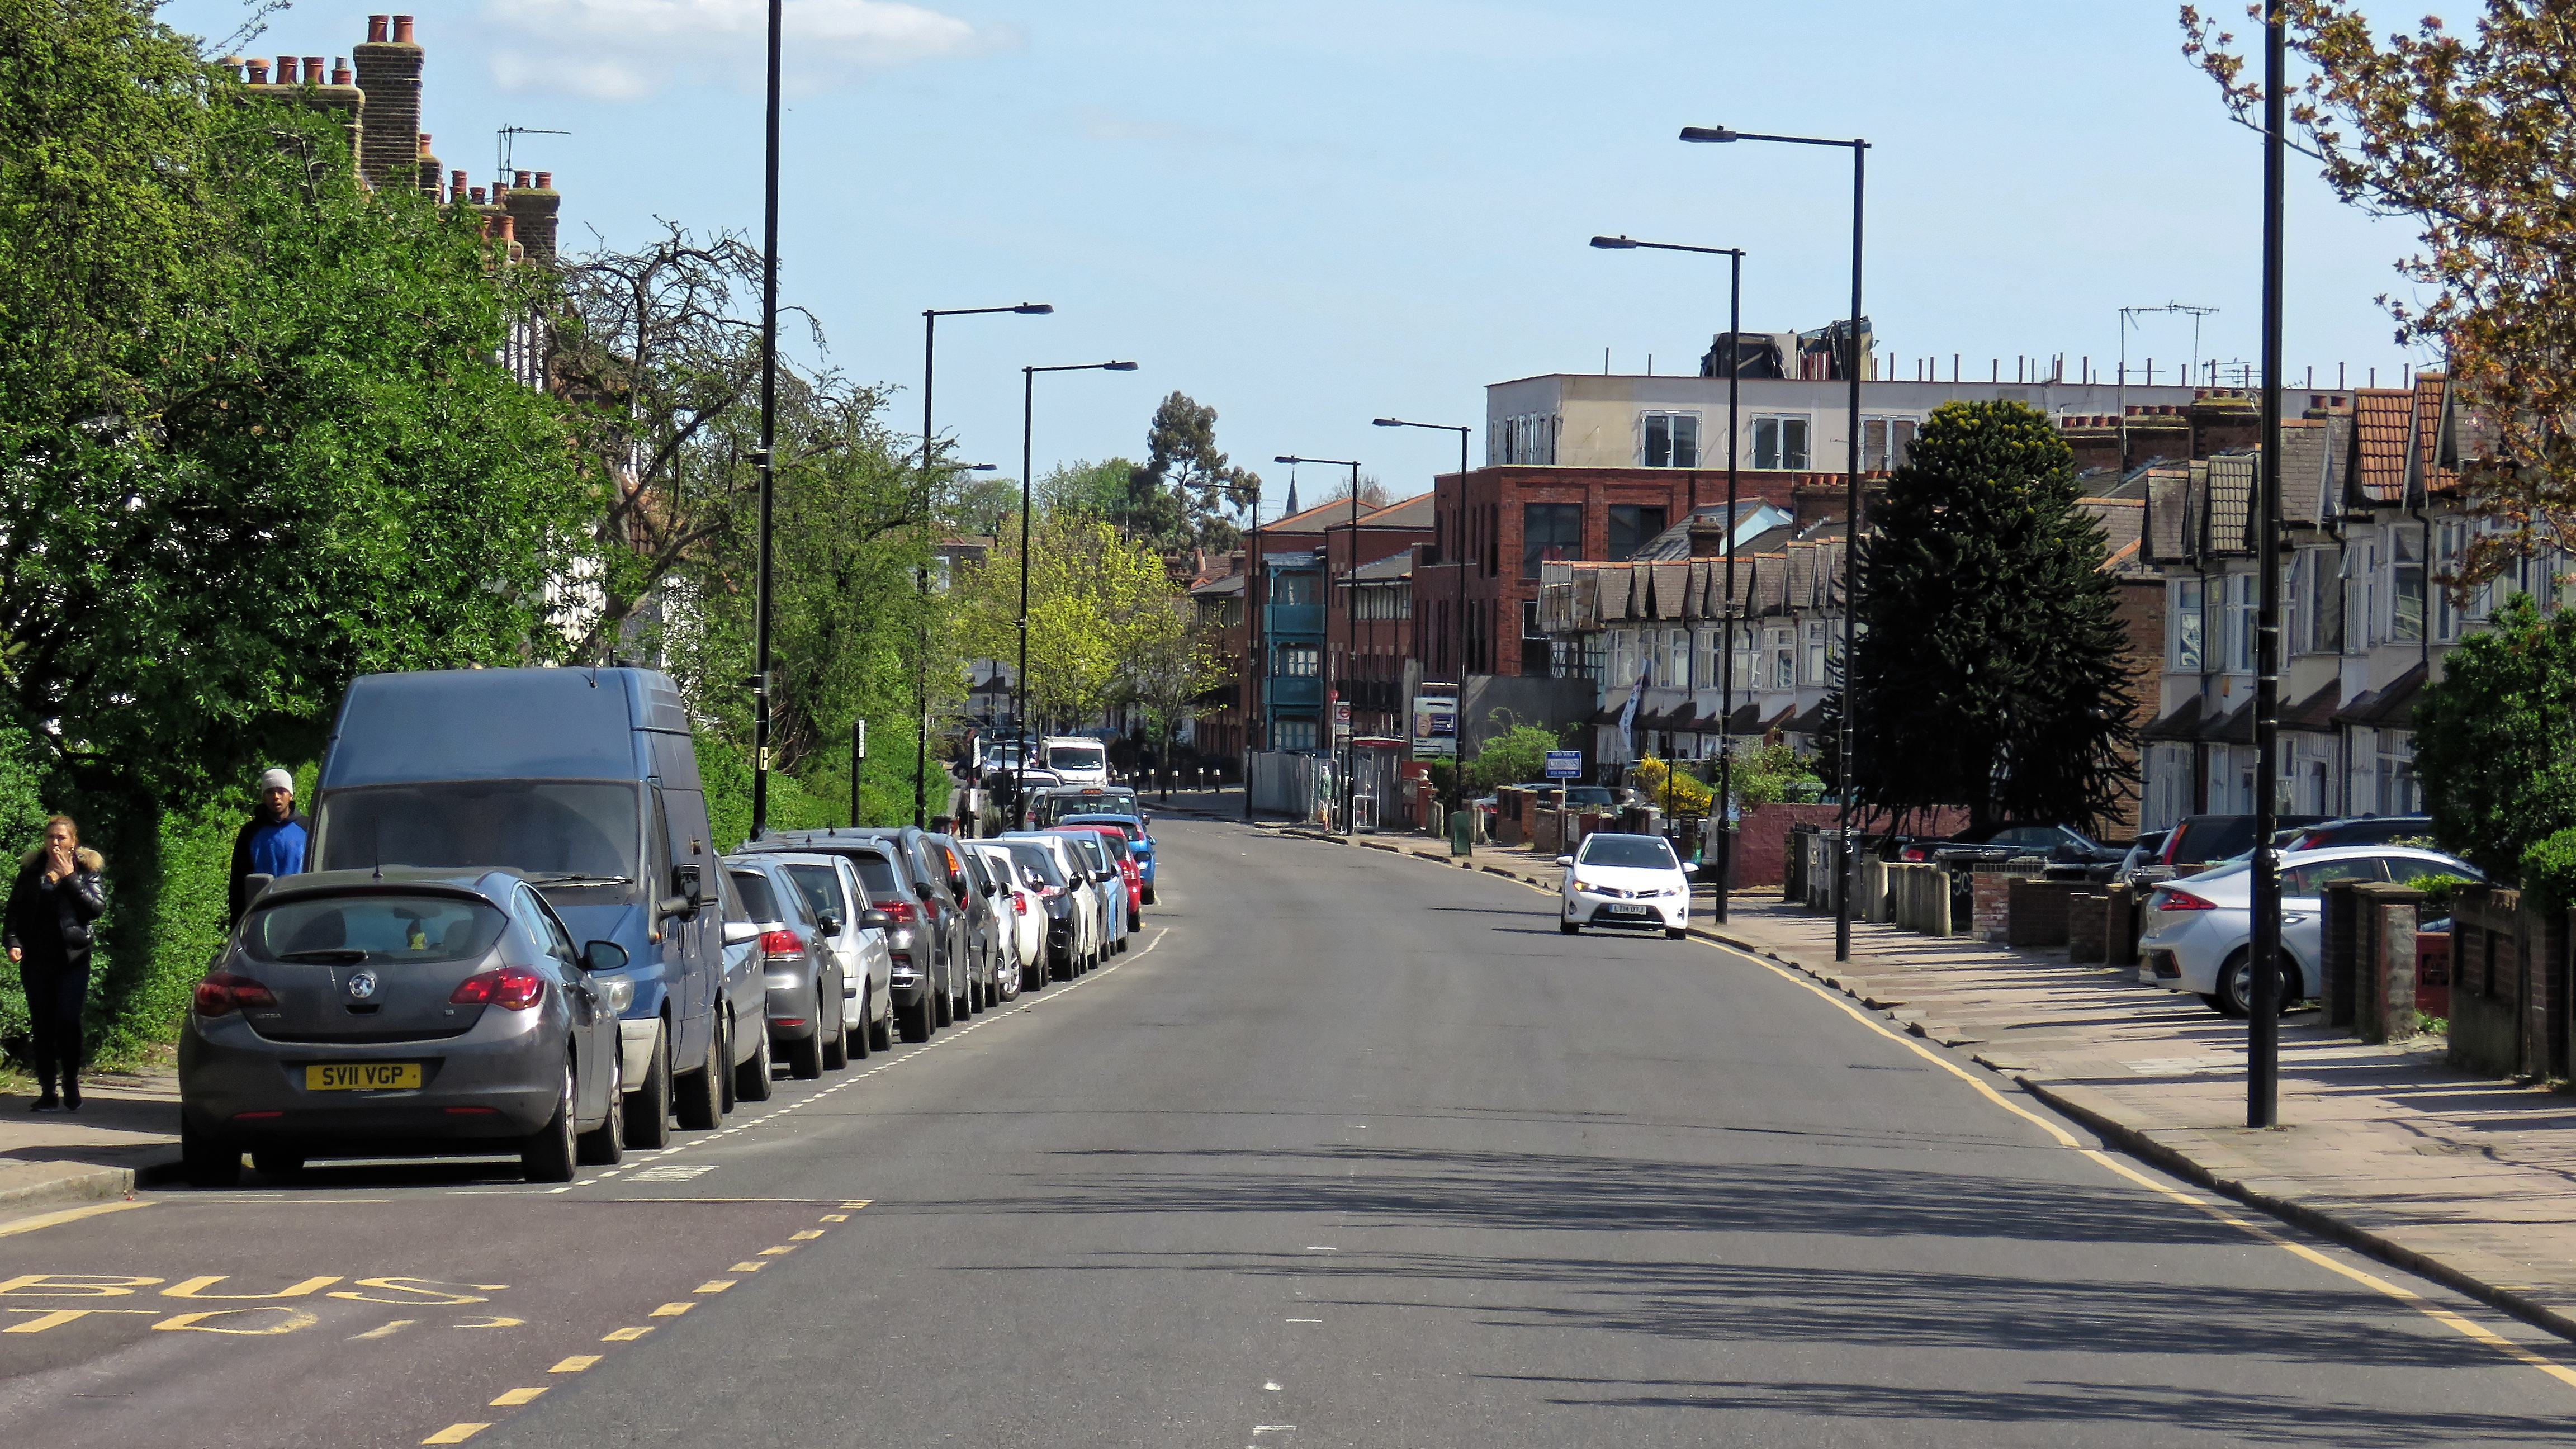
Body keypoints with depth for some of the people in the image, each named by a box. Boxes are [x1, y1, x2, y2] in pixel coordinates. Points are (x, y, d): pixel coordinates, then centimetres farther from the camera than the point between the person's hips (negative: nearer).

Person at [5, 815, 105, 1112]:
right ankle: (48, 1091, 5)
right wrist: (13, 941, -4)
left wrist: (69, 878, -10)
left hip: (73, 957, -2)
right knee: (42, 1024, 1)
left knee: (68, 1021, -11)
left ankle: (71, 1085, 7)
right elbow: (15, 908, 10)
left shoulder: (86, 870, 5)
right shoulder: (31, 870, 10)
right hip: (36, 959, 2)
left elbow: (97, 907, -8)